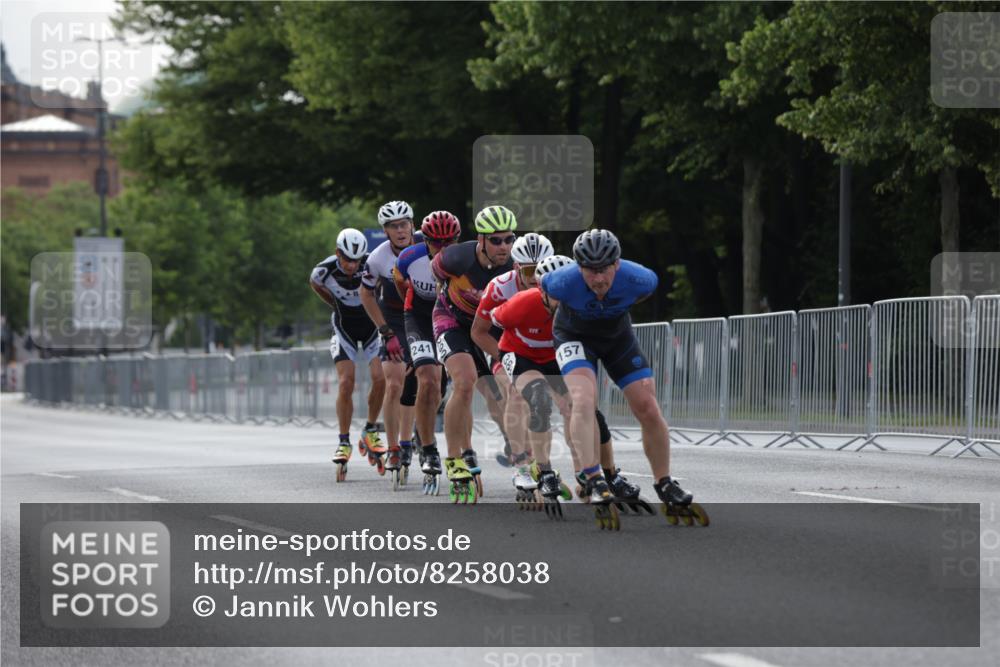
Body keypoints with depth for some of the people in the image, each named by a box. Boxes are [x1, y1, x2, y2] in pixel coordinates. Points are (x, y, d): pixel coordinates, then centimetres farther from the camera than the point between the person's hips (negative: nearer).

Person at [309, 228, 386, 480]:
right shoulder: (325, 270, -20)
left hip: (372, 325, 0)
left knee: (380, 379, -15)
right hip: (344, 327, 0)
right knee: (345, 383, -14)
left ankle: (370, 431, 6)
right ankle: (344, 442, -5)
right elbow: (314, 283, 6)